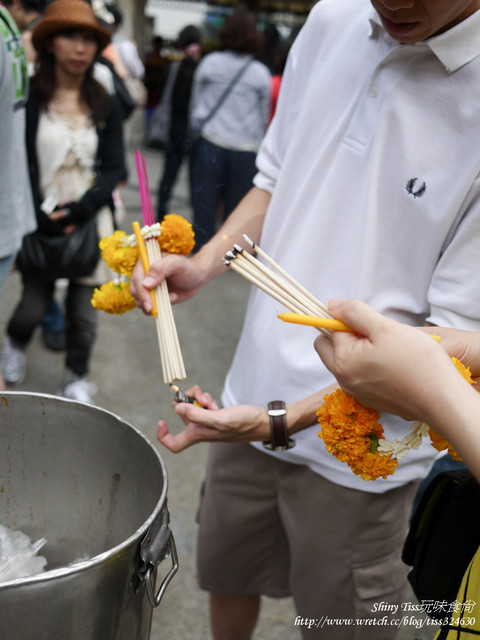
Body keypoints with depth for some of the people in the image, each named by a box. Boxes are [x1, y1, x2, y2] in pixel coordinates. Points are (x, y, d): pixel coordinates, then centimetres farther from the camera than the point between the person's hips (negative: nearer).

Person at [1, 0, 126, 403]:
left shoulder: (104, 106, 4)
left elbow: (114, 169, 1)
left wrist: (79, 210, -13)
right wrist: (43, 216, -14)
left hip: (90, 221, 2)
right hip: (42, 222, -2)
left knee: (84, 311, 5)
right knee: (35, 305, 4)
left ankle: (77, 378, 29)